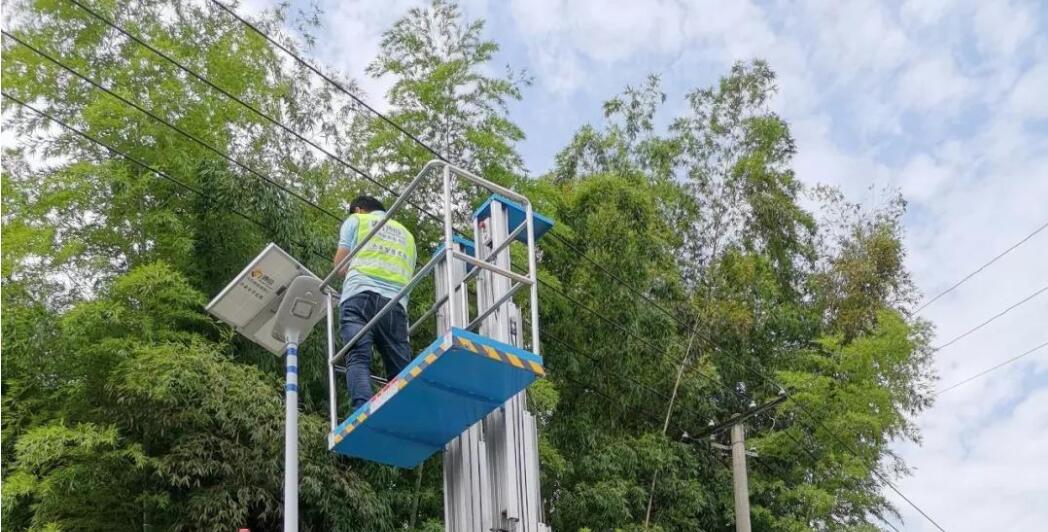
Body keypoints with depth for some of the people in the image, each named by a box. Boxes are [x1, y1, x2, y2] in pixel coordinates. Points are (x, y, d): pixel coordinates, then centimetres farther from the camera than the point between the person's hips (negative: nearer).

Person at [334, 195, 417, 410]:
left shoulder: (356, 220, 23)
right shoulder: (406, 234, 34)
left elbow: (340, 264, 17)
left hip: (361, 294, -3)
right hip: (395, 302, 3)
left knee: (358, 358, -17)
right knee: (401, 369, 0)